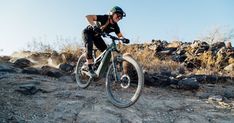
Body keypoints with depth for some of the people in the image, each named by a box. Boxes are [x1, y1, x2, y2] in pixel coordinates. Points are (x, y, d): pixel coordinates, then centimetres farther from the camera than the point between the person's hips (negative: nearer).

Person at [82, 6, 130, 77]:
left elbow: (120, 35, -11)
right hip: (88, 32, -6)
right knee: (89, 44, -34)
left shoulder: (115, 26, -14)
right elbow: (88, 16, -37)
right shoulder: (104, 18, -31)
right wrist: (94, 26, -54)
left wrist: (124, 39, -35)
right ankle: (90, 69, -32)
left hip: (96, 36, 6)